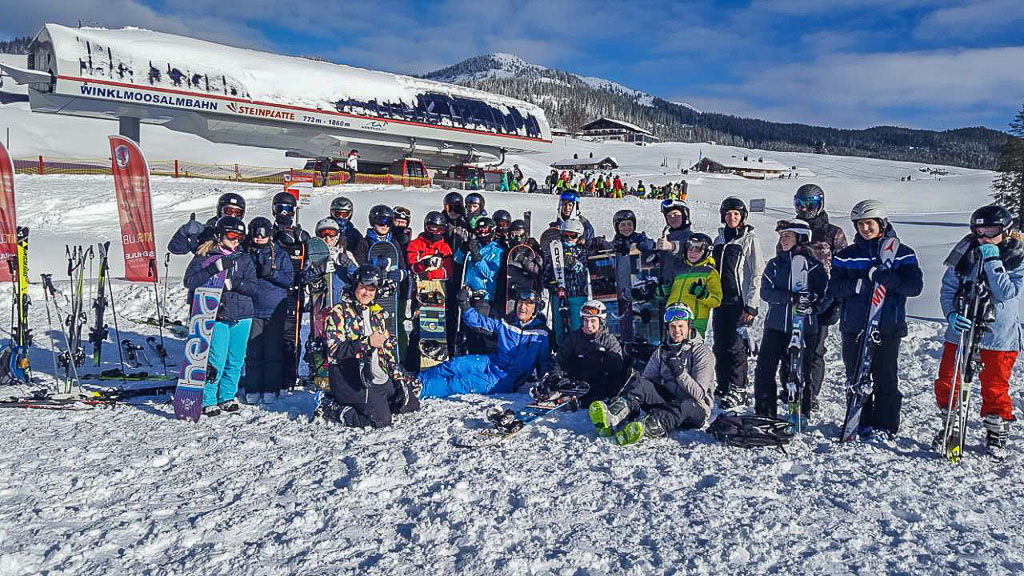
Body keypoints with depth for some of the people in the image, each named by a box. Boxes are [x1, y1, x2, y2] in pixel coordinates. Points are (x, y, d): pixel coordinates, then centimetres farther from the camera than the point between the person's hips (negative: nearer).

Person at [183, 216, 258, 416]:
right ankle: (207, 400, 5)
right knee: (216, 361, -8)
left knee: (236, 360, 7)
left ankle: (227, 397, 21)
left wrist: (234, 283, -15)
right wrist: (214, 269, -17)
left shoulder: (244, 260, 11)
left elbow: (253, 288, 2)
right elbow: (189, 282, -9)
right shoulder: (204, 256, 3)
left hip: (242, 317, 3)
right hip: (217, 316, -3)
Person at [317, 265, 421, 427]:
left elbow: (388, 348, 17)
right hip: (352, 378, -8)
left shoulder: (377, 312, 16)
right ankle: (330, 407, -4)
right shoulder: (339, 312, -6)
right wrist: (367, 343, -22)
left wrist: (398, 377, 10)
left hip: (379, 376, 8)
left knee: (410, 404, 6)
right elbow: (335, 350, -15)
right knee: (380, 419, -22)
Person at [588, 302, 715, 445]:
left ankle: (643, 429, -68)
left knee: (685, 404, -40)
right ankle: (612, 419, -51)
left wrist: (680, 373, -28)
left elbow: (699, 395, -13)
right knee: (638, 382, -22)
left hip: (695, 409, -4)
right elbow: (647, 379, 2)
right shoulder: (662, 351, 12)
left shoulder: (703, 353, -3)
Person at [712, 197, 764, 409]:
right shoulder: (719, 240, 14)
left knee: (736, 347, -7)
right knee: (720, 347, 8)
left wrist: (751, 306, -14)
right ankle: (723, 386, 20)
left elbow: (757, 275, -9)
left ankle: (737, 391, 1)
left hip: (740, 303, -6)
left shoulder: (749, 240, -5)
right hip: (721, 303, 6)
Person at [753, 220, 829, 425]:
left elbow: (826, 293, 2)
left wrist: (812, 307, -16)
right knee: (764, 368, -1)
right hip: (776, 325, 3)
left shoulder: (812, 265, 0)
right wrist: (789, 297, -19)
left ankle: (801, 415, 18)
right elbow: (765, 291, -2)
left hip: (803, 326, -3)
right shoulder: (774, 265, 10)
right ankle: (764, 412, 11)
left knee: (798, 371, 3)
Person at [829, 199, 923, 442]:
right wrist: (857, 285, -17)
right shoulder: (847, 255, 9)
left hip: (888, 327, -2)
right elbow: (834, 287, 2)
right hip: (854, 327, 3)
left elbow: (915, 285, -6)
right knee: (856, 377, 8)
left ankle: (885, 427, 11)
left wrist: (885, 277, -21)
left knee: (885, 378, 0)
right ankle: (861, 424, 19)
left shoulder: (901, 253, 3)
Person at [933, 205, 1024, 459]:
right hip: (961, 330, 2)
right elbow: (948, 287, 2)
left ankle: (997, 434, 28)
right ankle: (948, 427, 26)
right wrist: (951, 314, -14)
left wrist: (992, 261, -22)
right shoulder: (966, 252, -1)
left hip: (999, 336, -2)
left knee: (995, 389, 7)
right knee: (946, 383, 6)